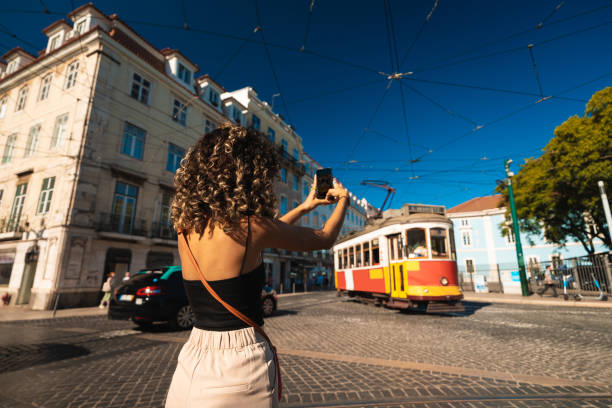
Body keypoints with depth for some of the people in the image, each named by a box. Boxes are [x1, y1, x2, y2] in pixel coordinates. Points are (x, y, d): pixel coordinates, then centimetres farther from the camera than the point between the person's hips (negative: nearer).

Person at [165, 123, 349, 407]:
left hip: (192, 363, 6)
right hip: (239, 366, -5)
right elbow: (324, 239, -5)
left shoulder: (187, 225, 0)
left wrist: (304, 207, 20)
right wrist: (343, 201, 15)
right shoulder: (248, 224, -19)